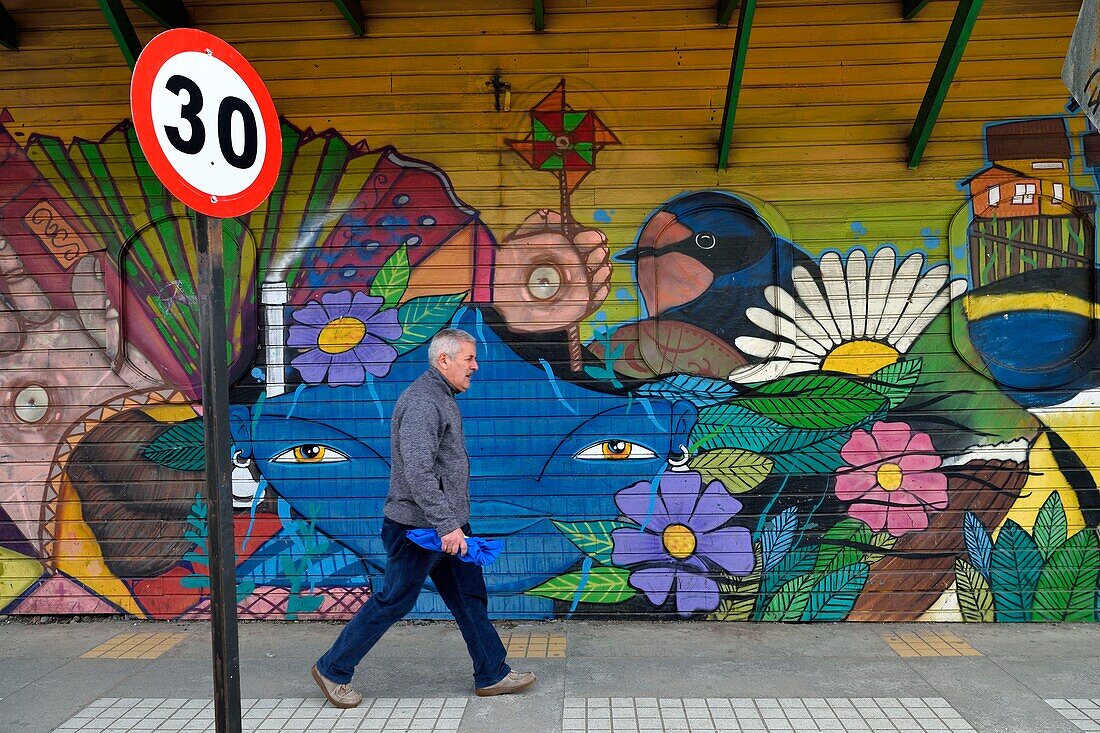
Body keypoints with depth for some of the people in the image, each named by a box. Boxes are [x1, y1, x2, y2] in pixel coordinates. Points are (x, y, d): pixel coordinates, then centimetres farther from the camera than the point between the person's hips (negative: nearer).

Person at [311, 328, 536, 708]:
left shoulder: (442, 398, 14)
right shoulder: (422, 402, -19)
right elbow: (417, 472, -28)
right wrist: (446, 525, -29)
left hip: (449, 524, 10)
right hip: (419, 527, -10)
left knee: (470, 598, 13)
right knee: (392, 602, 2)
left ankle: (492, 675, 23)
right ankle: (332, 669, 19)